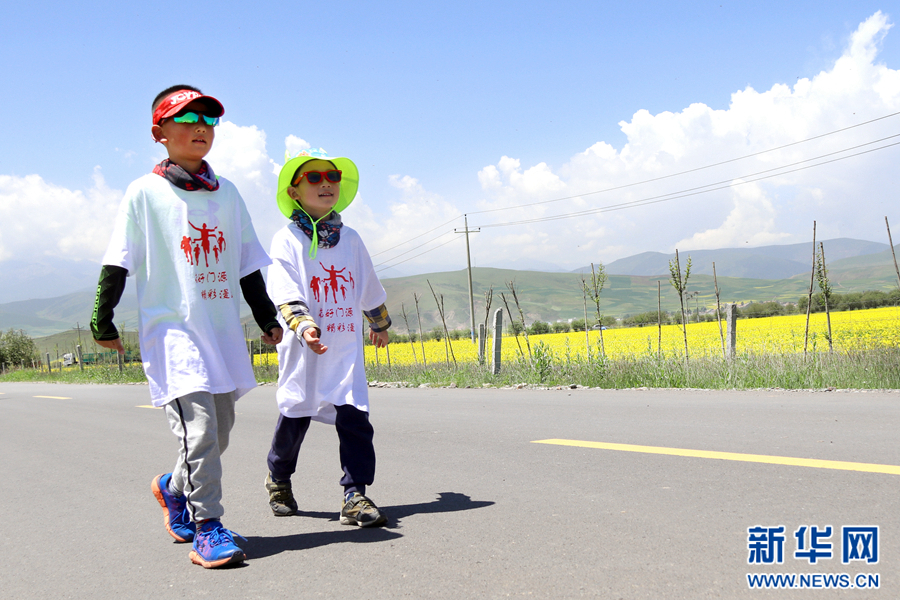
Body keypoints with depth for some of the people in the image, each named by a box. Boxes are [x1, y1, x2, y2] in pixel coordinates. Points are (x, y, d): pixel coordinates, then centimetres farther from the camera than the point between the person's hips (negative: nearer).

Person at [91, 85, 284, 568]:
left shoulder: (227, 193, 13)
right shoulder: (144, 193, 0)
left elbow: (248, 263, 19)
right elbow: (117, 263, 0)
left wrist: (266, 318, 22)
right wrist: (103, 322, -3)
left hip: (224, 329, 6)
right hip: (171, 329, -5)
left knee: (219, 431, 11)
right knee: (199, 428, -17)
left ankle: (173, 488, 37)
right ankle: (206, 528, -8)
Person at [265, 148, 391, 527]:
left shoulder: (350, 239, 10)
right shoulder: (286, 240, -4)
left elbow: (369, 287, 25)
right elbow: (286, 293, -16)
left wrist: (380, 324, 36)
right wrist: (304, 326, -34)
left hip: (347, 346, 3)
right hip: (304, 349, -3)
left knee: (354, 417, -8)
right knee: (294, 417, 9)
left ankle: (355, 495, -1)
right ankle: (279, 480, 35)